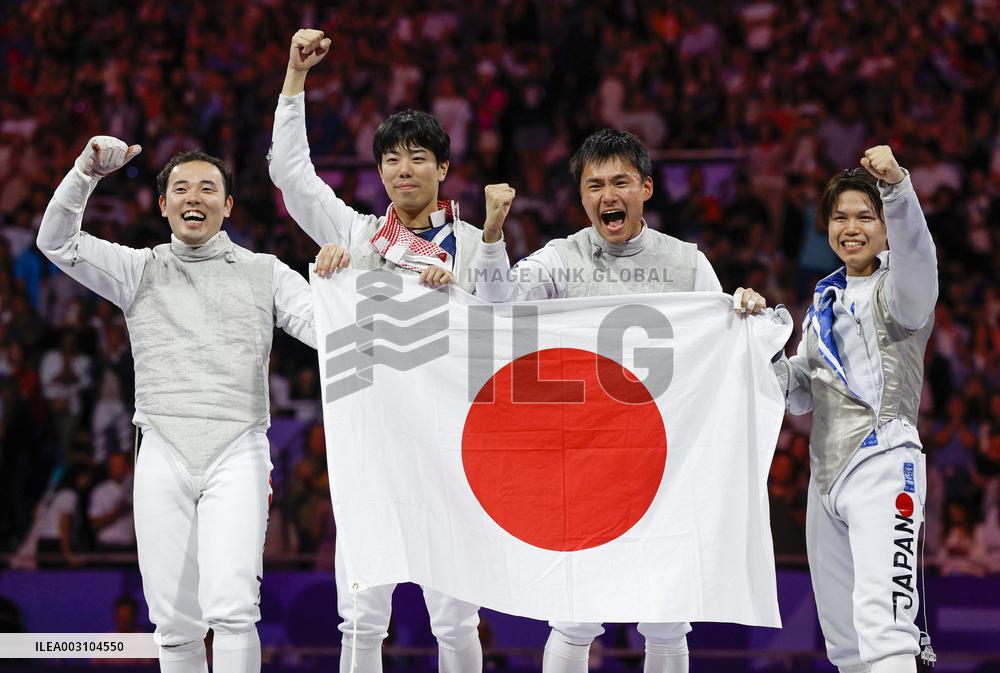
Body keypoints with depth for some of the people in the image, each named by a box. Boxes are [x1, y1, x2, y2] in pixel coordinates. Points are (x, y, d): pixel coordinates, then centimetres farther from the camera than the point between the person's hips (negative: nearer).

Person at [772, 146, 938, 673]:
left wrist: (896, 185, -47)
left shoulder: (898, 290, -3)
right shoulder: (825, 299, 18)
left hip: (883, 465, -8)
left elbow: (916, 254, -28)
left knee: (883, 630, -24)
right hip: (826, 471, 8)